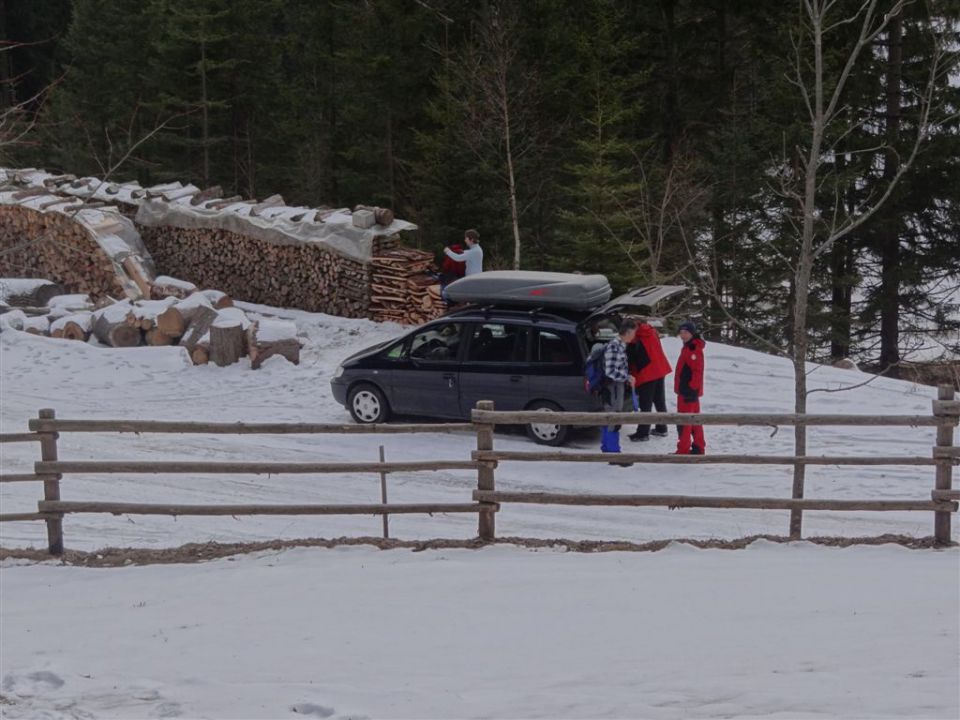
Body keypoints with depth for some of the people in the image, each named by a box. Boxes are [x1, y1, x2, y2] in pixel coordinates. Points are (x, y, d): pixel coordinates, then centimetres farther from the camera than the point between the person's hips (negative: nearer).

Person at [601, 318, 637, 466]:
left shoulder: (621, 346, 10)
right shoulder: (614, 347, -21)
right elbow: (610, 371, -26)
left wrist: (627, 379, 12)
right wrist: (628, 377, -16)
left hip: (618, 385, 10)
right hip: (612, 386, -10)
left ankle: (607, 448, 31)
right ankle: (614, 454, -3)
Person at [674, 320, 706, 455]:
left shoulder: (695, 349, -16)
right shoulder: (688, 348, 17)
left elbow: (697, 372, -22)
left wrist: (691, 389, -23)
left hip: (688, 391, -11)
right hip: (686, 390, 11)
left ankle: (683, 450, -5)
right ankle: (699, 447, 21)